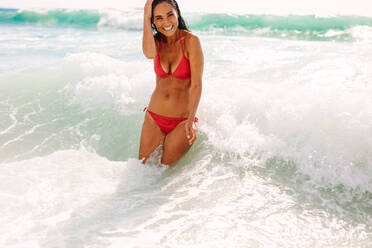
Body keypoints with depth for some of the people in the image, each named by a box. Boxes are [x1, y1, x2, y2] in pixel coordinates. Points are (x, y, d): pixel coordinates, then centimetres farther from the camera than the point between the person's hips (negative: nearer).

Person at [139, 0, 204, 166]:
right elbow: (149, 53, -26)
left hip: (182, 121, -4)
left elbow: (196, 84, -15)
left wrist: (191, 120, -25)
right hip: (154, 119, 4)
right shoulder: (156, 40, 1)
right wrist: (146, 17, -18)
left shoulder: (191, 41, -11)